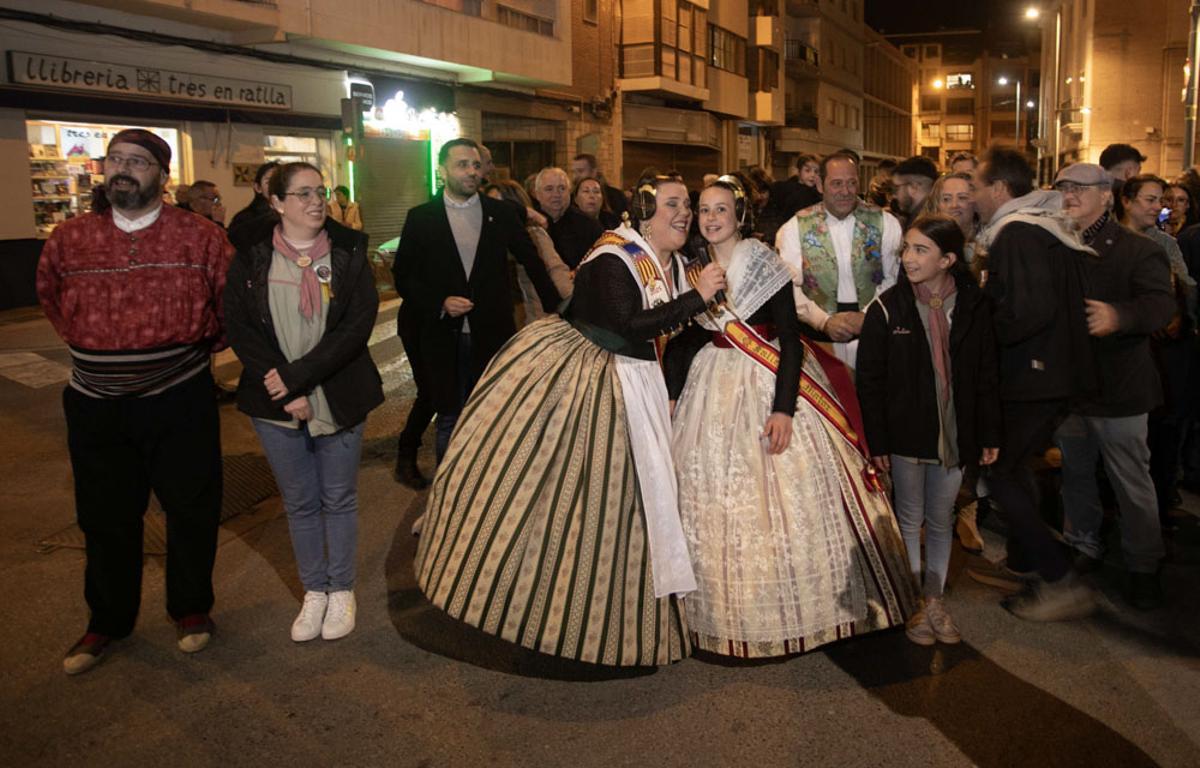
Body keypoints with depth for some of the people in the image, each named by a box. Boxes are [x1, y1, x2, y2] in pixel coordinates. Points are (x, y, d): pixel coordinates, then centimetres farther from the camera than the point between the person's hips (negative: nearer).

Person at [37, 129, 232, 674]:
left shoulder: (200, 237, -7)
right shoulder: (69, 239, 1)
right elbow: (50, 296, 19)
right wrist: (90, 346, 13)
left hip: (179, 402, -2)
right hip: (96, 407, 2)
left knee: (192, 512, 8)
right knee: (106, 521, 13)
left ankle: (191, 609, 29)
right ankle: (107, 621, 32)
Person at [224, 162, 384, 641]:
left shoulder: (349, 252, -3)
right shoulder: (251, 258, 0)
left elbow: (358, 325, -11)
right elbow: (240, 329, -5)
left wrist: (298, 376, -17)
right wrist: (285, 392, -14)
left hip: (338, 400, -1)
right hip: (276, 403, 1)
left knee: (339, 498, 10)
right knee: (300, 502, 12)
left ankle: (341, 589, 27)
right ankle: (314, 590, 29)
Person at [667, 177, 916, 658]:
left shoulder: (764, 265, -6)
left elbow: (791, 339, -11)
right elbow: (680, 344, 12)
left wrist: (783, 408, -20)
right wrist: (674, 403, 4)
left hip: (769, 384, -4)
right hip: (713, 392, 4)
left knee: (782, 499, -3)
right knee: (714, 501, 5)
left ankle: (794, 606, 16)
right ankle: (727, 613, 20)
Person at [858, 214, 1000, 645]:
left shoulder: (974, 307, -2)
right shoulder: (887, 308, -8)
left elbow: (987, 377, 4)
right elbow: (869, 381, -7)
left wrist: (990, 435, 3)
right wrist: (876, 441, -9)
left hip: (955, 433, 2)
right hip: (906, 432, -2)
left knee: (941, 520, 14)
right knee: (910, 519, 9)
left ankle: (935, 598, 28)